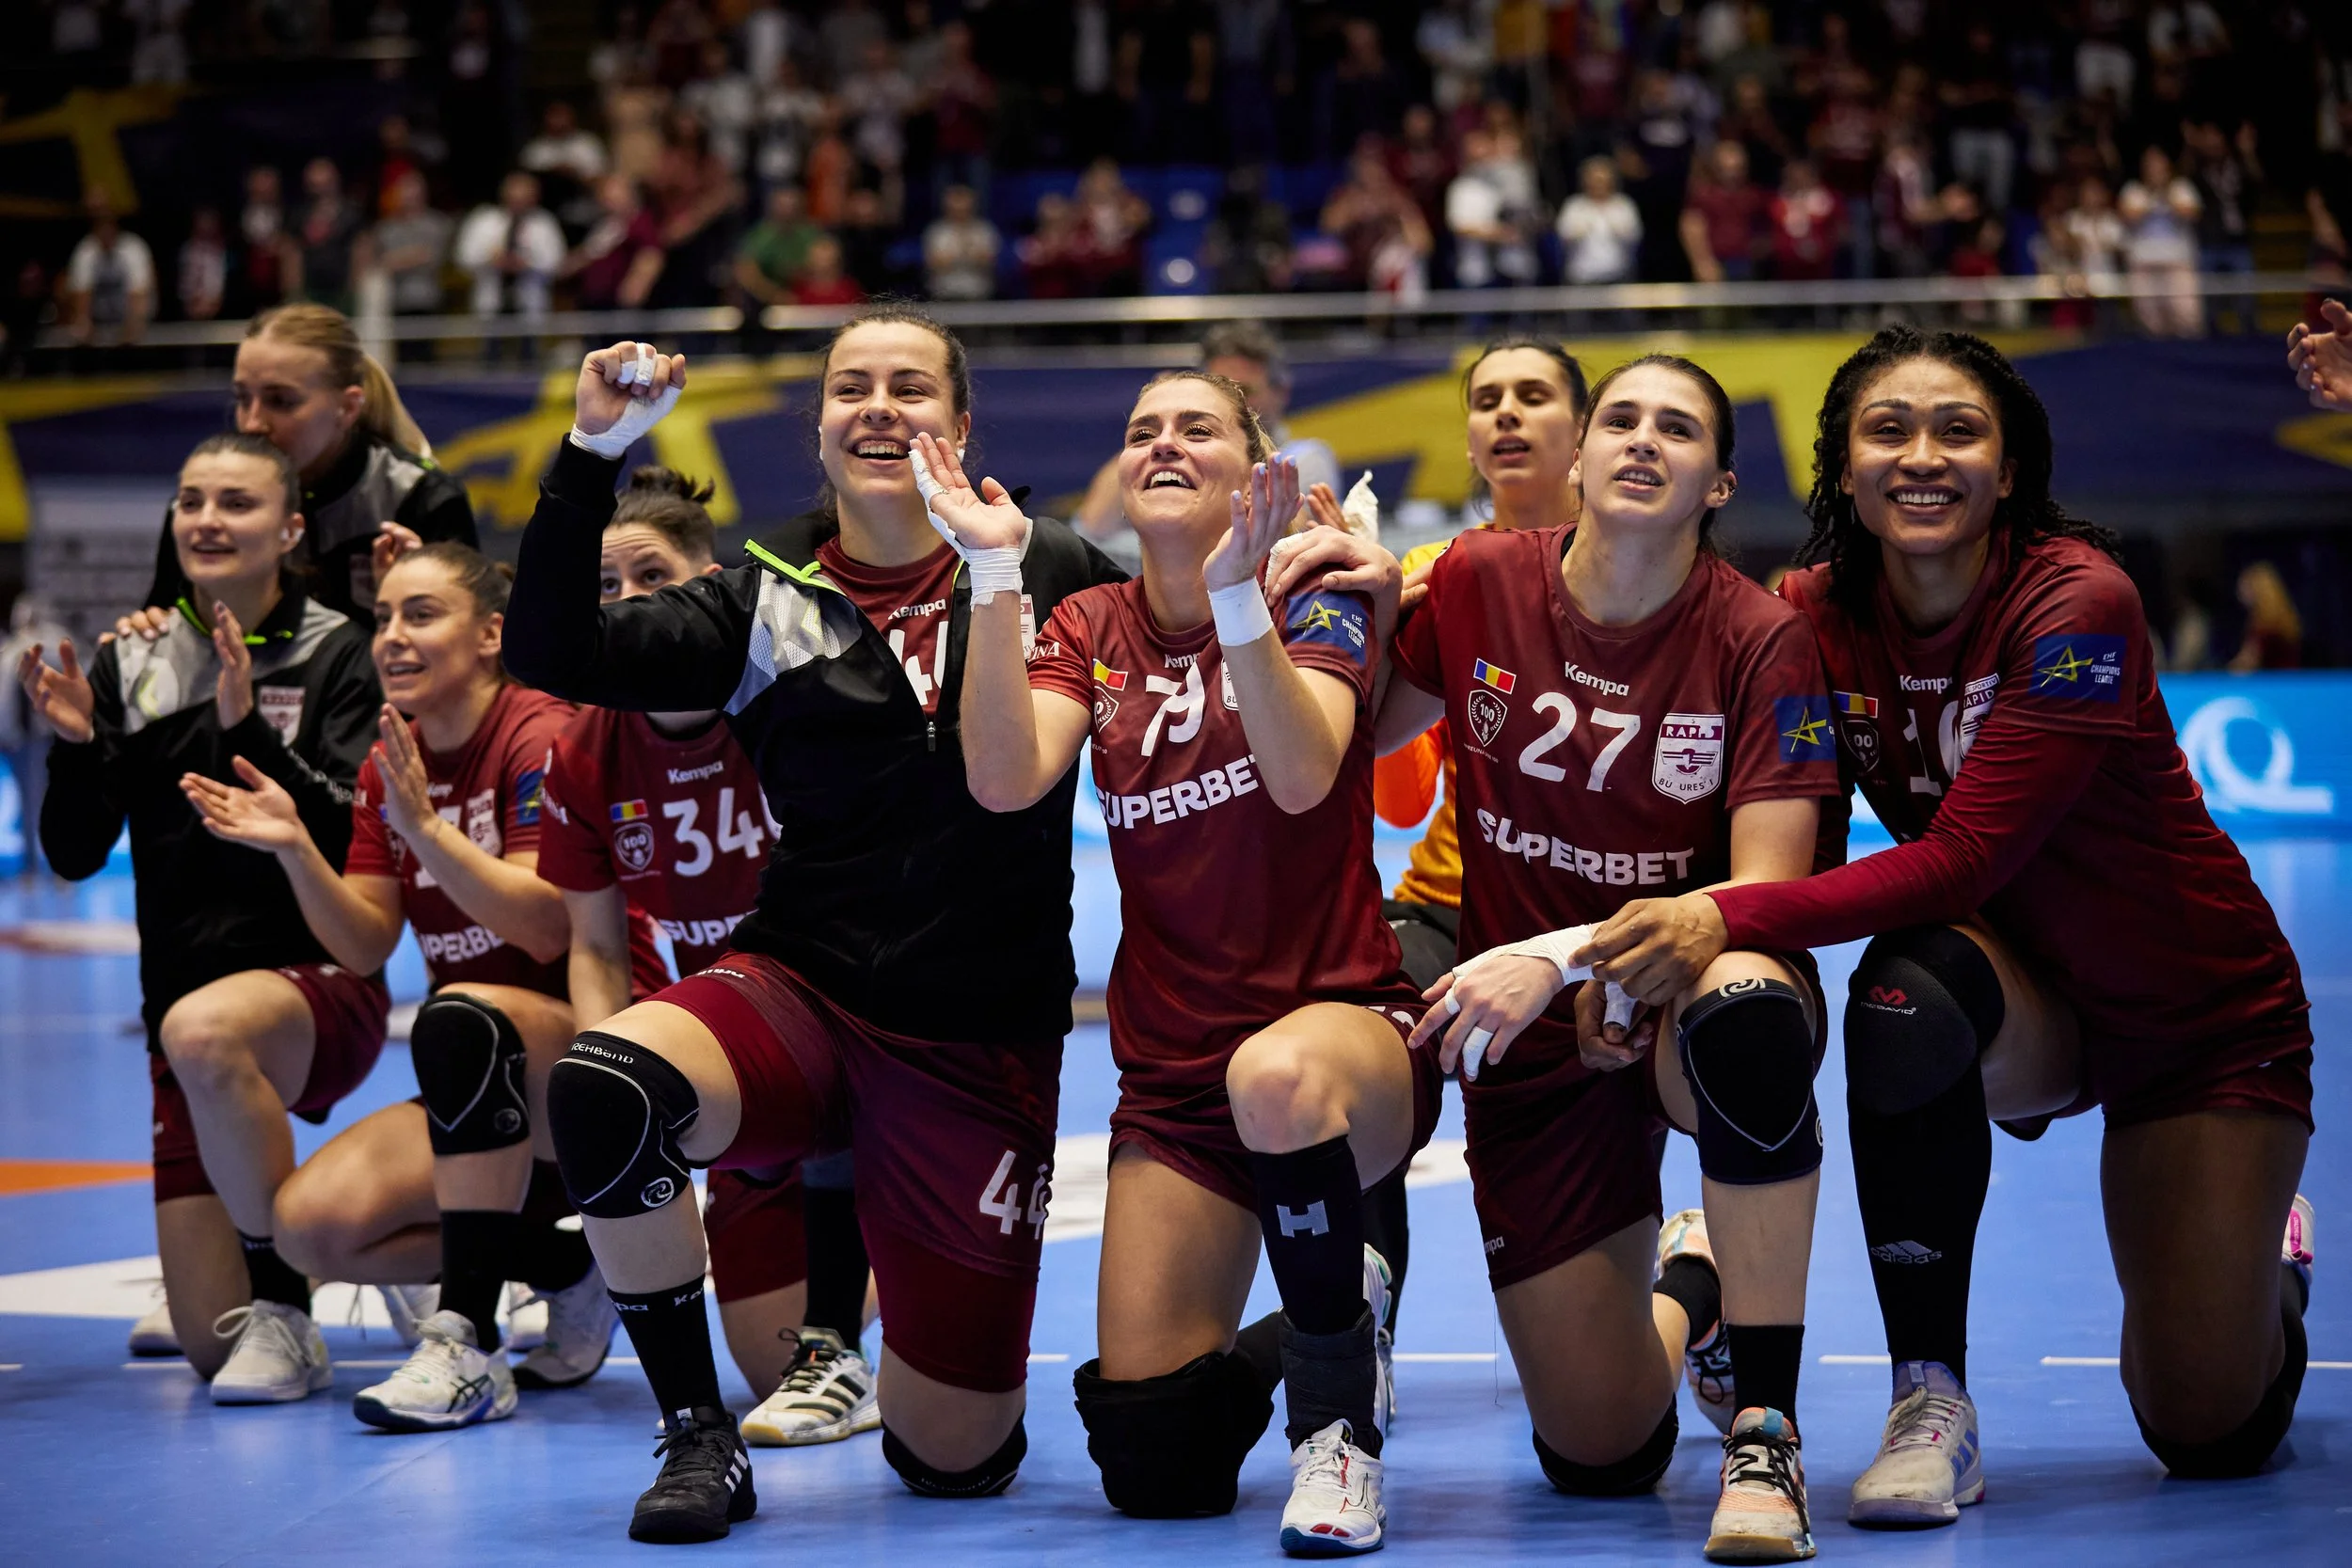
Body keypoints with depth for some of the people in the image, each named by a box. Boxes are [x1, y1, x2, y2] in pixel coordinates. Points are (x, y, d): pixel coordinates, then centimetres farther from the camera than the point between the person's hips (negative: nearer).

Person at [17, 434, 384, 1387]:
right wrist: (75, 745, -11)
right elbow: (74, 854, 6)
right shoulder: (132, 665, 9)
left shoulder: (336, 657, -3)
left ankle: (283, 1308, -22)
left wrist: (249, 730, -23)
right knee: (208, 1343, -3)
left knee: (202, 1030, -42)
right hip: (186, 1004, 4)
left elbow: (357, 841, -14)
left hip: (323, 985, -4)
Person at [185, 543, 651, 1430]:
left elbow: (546, 926, -23)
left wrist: (424, 827, -29)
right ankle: (562, 1266, 5)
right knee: (312, 1223, -14)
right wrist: (294, 850, -10)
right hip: (483, 1089, 7)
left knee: (460, 1019, -39)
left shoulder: (540, 738, -12)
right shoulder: (387, 764, 8)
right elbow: (365, 948, 5)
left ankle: (469, 1344, -35)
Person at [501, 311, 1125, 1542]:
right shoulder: (772, 601, 2)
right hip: (805, 995, 1)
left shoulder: (1052, 573, 2)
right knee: (601, 1086, -35)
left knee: (953, 1460, 1)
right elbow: (555, 654, -8)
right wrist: (591, 457, -16)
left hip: (982, 1047, -1)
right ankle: (700, 1442, -15)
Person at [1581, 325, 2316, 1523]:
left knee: (2211, 1435, -6)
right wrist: (1647, 951, -30)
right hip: (2018, 998, 3)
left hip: (2201, 1011, -3)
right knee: (1905, 990, -35)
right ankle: (1930, 1405, -20)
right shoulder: (1813, 617, -11)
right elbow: (1779, 839, -11)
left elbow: (1966, 856, -33)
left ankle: (2263, 1251, 32)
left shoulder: (2077, 602, -26)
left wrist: (1730, 918, -42)